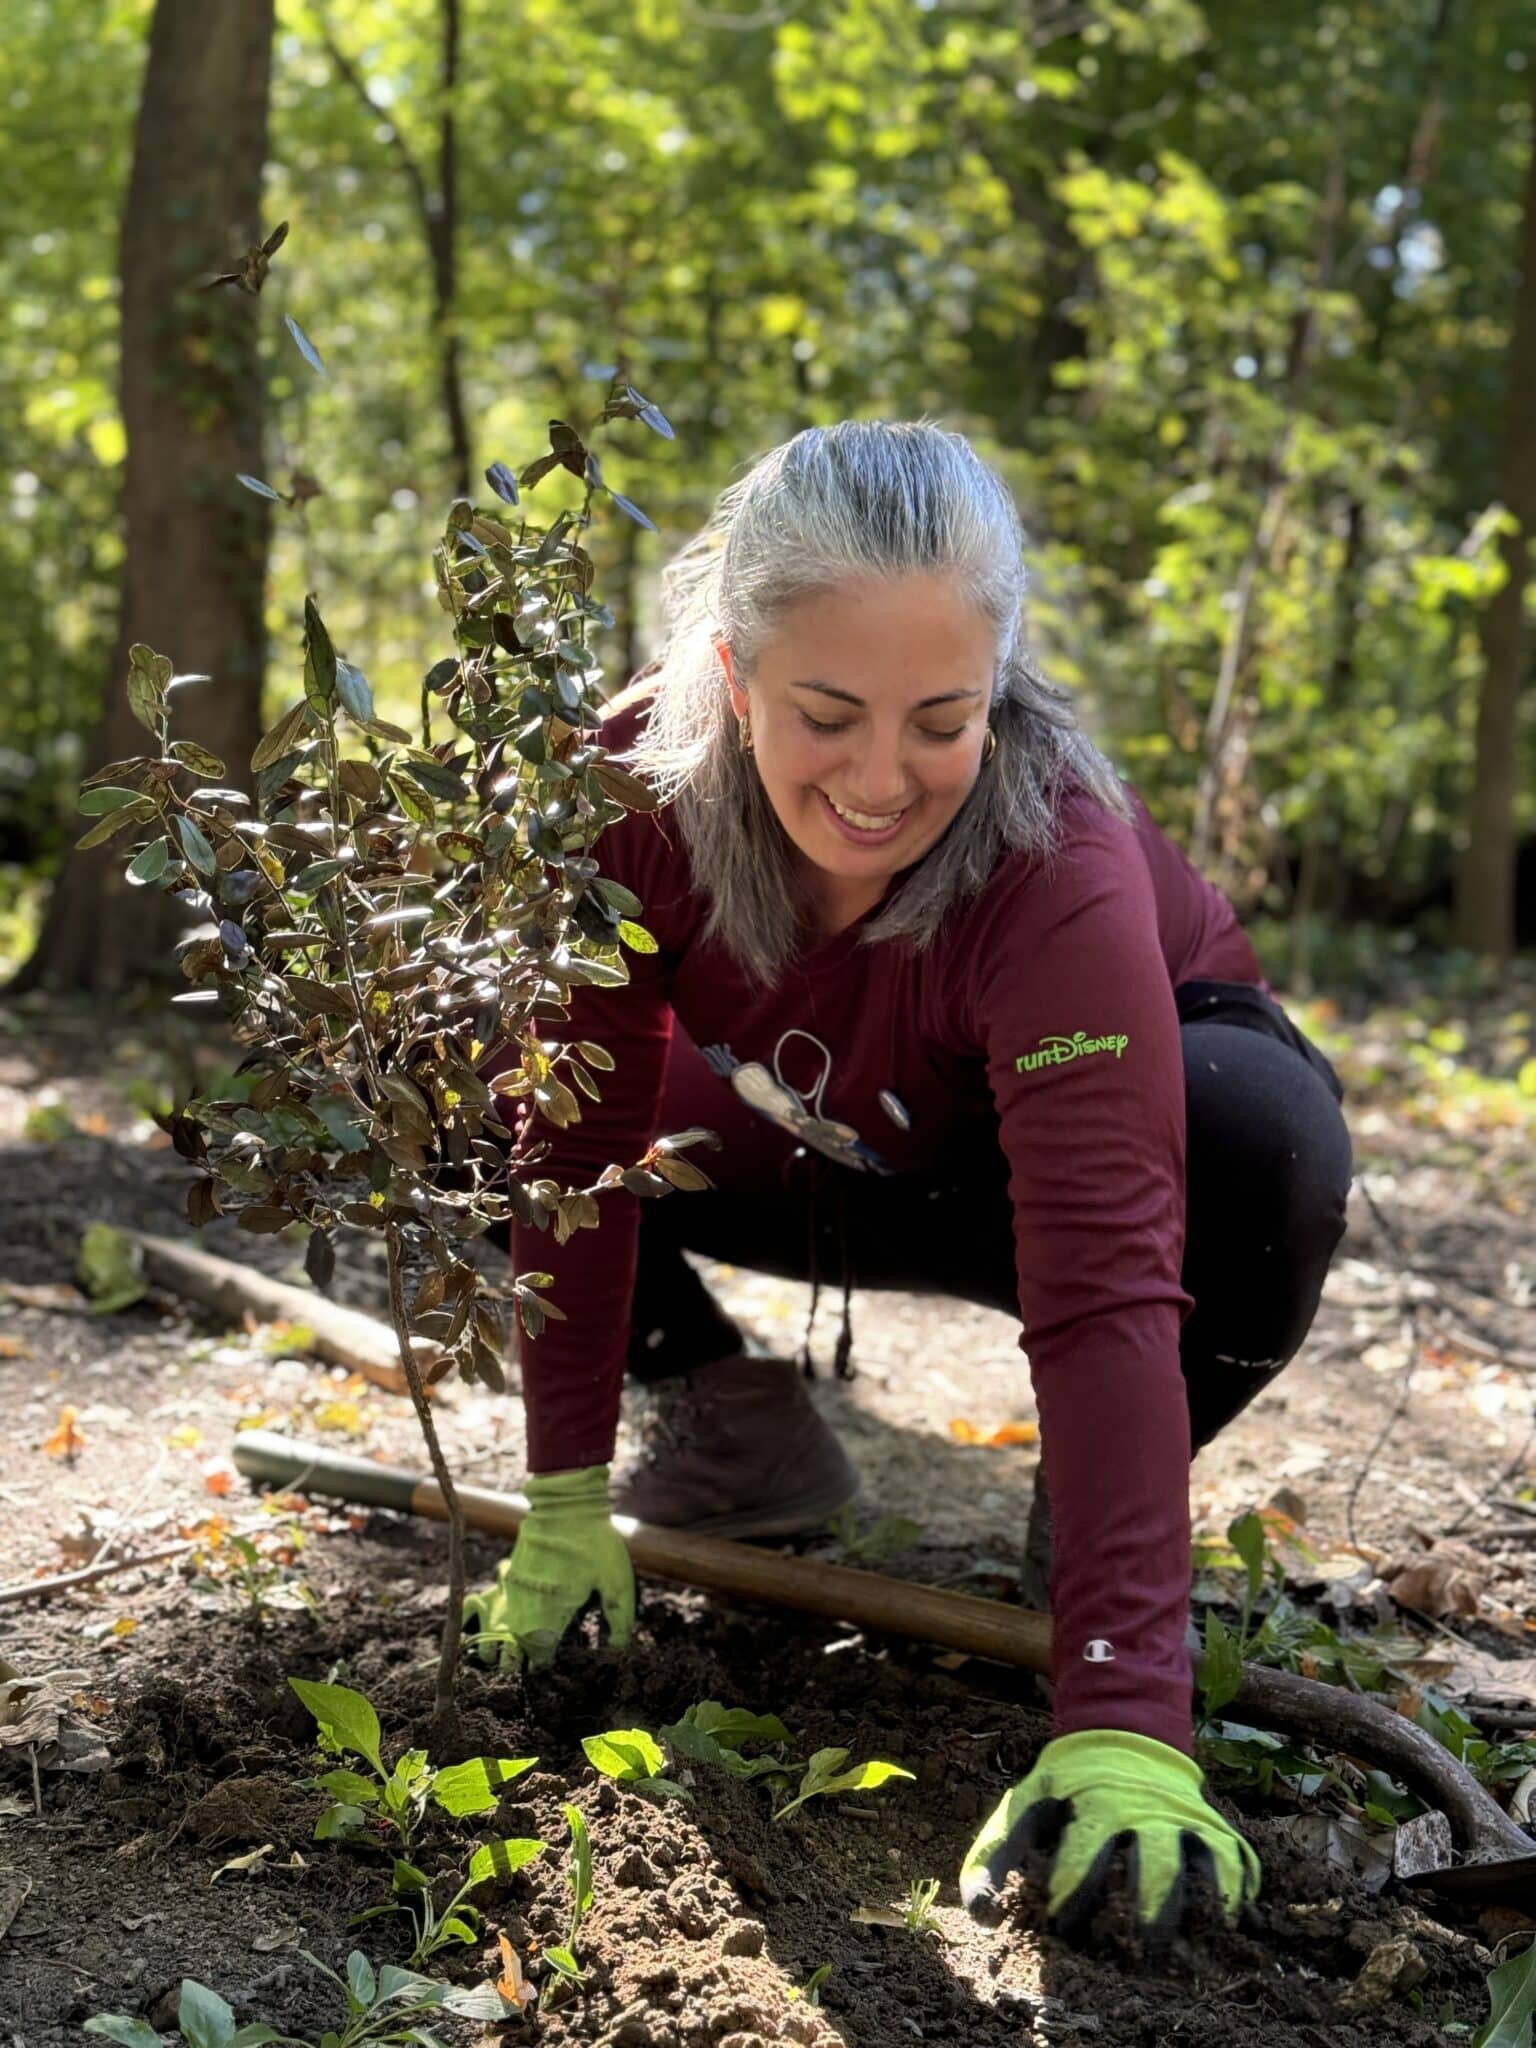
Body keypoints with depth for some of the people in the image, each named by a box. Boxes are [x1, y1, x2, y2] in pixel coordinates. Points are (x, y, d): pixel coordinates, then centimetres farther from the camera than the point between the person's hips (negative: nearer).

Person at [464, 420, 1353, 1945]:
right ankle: (731, 1420, 7)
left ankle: (1117, 1510, -8)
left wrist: (1120, 1725, -53)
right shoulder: (632, 790, -28)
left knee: (1259, 1137, -37)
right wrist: (565, 1501, -23)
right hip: (833, 1152, 3)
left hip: (1087, 1118, -3)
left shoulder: (1062, 869, -39)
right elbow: (584, 1148, -21)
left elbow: (1103, 1287, -46)